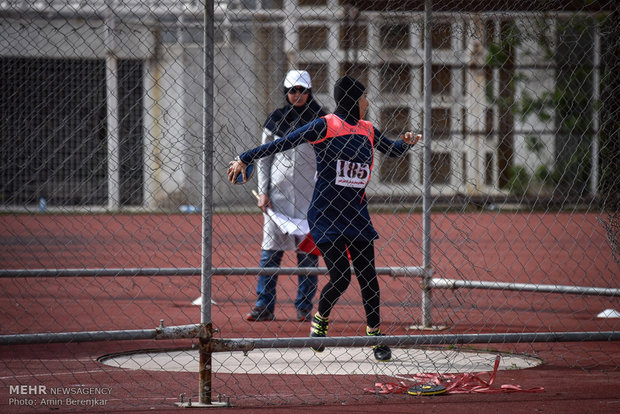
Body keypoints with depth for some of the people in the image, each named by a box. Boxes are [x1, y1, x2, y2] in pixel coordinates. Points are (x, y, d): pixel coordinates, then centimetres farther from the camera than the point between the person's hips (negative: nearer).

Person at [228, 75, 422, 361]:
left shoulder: (367, 131, 10)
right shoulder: (326, 126, -7)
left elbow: (393, 150, 27)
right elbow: (282, 144, -6)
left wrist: (407, 143, 4)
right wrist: (244, 160, -6)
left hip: (356, 213, 5)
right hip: (326, 215, -5)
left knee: (367, 276, 0)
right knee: (341, 277, -9)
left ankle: (374, 333, 13)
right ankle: (320, 321, 19)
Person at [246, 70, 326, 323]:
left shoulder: (321, 119, 3)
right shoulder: (275, 120, 7)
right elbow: (263, 158, 10)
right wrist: (263, 192, 1)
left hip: (309, 192, -1)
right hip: (278, 193, 1)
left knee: (308, 251, 0)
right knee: (270, 250, -1)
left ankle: (304, 307, 8)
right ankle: (264, 306, 3)